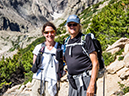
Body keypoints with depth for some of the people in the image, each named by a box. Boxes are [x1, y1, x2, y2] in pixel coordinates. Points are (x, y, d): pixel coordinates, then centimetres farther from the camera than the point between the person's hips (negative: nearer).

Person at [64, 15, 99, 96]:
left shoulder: (86, 39, -5)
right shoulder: (67, 42, 14)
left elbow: (95, 63, -11)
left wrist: (92, 85, -17)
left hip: (85, 79, -6)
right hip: (72, 82, 6)